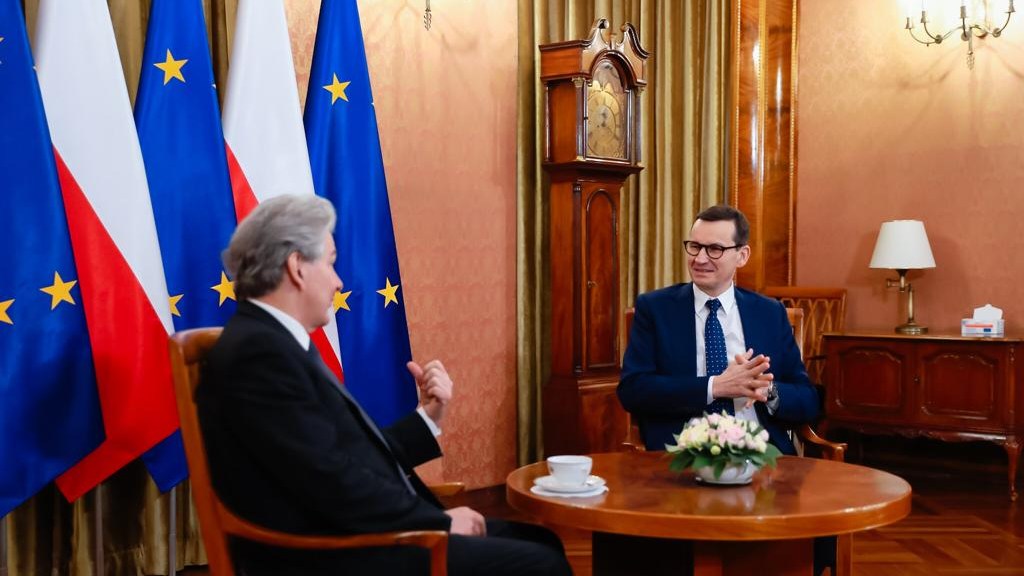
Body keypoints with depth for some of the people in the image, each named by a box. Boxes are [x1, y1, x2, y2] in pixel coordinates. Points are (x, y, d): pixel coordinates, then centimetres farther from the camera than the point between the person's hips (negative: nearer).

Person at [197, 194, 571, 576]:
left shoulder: (278, 344, 13)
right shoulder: (258, 352, -18)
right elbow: (334, 484, -22)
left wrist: (428, 415, 5)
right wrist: (443, 521, -12)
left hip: (353, 538, 10)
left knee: (539, 541, 8)